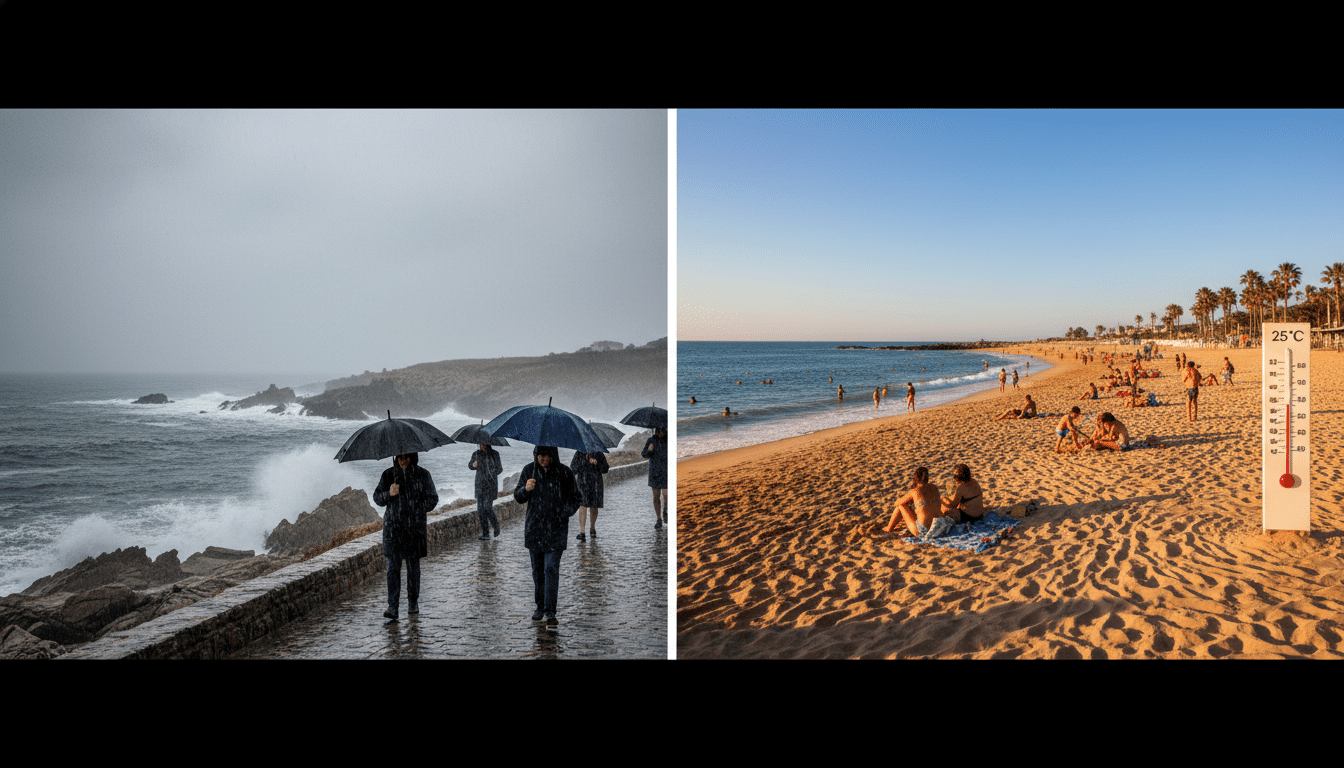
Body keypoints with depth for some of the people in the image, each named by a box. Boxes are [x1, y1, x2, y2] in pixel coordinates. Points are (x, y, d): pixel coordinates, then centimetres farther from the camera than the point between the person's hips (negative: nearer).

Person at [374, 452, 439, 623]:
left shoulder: (422, 474, 2)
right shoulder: (388, 474, 5)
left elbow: (432, 499, 4)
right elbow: (377, 498, 7)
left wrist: (416, 510, -10)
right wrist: (389, 494, -13)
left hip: (415, 526, 0)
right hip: (393, 526, 1)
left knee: (413, 565, 7)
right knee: (393, 566, -5)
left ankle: (413, 602, 22)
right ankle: (392, 606, -4)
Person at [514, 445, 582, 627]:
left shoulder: (564, 473, -5)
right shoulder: (529, 470, 1)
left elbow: (576, 498, 4)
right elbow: (518, 497, 5)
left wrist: (564, 513, -12)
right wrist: (526, 489, -17)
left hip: (556, 529, -3)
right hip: (534, 528, 3)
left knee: (551, 569, -10)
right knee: (537, 569, 10)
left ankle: (550, 611, -6)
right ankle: (540, 606, 25)